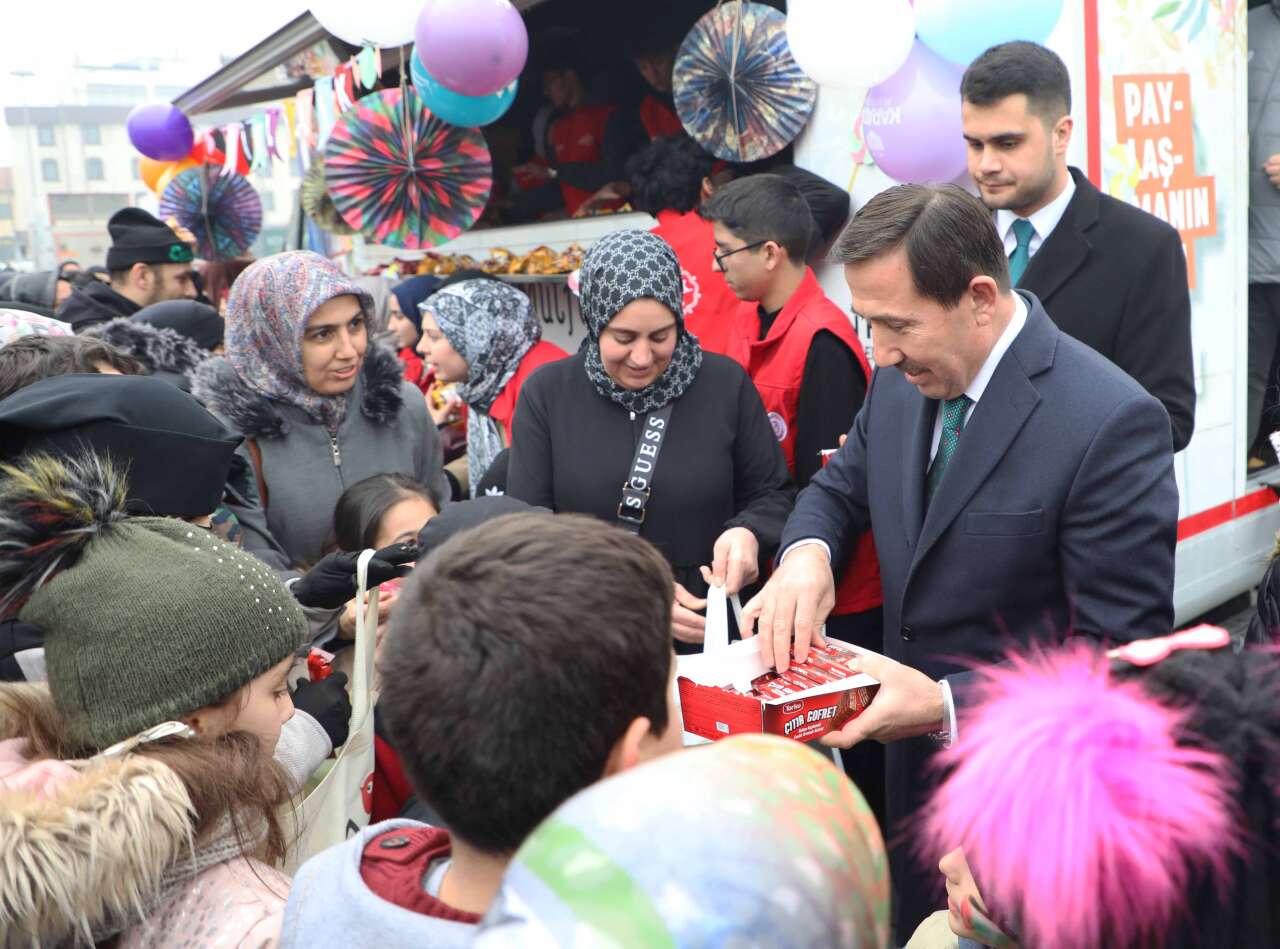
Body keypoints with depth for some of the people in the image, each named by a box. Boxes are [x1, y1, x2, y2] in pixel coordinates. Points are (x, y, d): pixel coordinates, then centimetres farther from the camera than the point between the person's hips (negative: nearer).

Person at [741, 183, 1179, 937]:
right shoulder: (904, 379, -3)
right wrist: (806, 553, -12)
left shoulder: (1112, 422, -24)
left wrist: (949, 704, -30)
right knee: (914, 926, 22)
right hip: (910, 763, 6)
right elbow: (841, 487, 11)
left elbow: (1123, 650, -22)